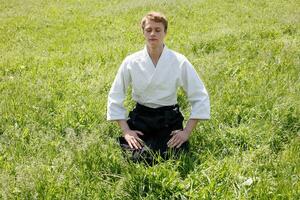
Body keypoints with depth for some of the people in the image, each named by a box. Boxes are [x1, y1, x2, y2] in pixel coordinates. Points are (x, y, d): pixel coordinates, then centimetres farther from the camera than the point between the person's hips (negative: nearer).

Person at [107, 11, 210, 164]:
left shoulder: (179, 62, -7)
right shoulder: (131, 62, -5)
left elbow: (200, 97, -2)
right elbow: (115, 98, 2)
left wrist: (187, 131, -8)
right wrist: (126, 131, -6)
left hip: (169, 121, 0)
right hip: (140, 119, 0)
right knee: (137, 159, -18)